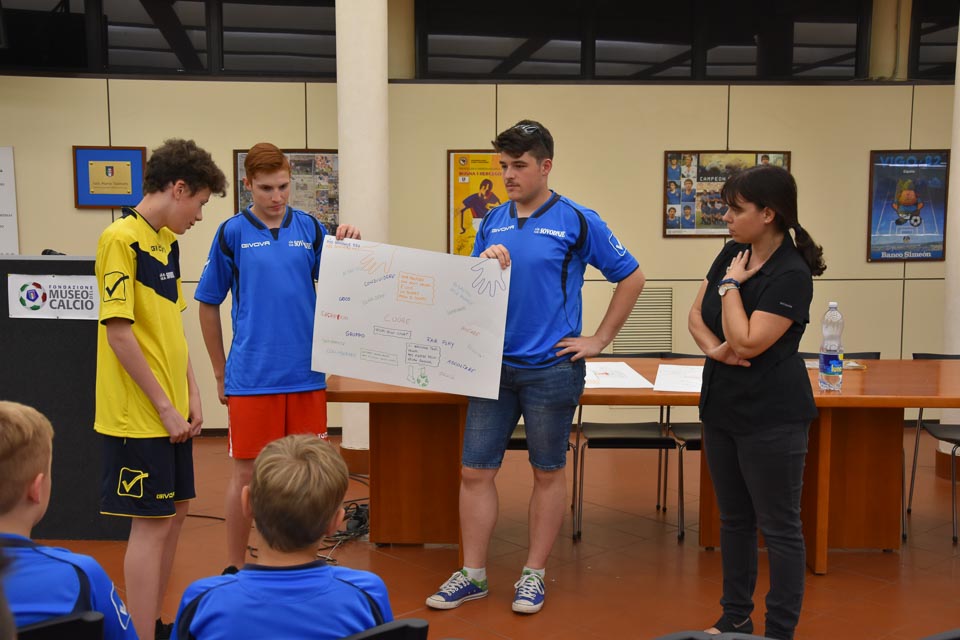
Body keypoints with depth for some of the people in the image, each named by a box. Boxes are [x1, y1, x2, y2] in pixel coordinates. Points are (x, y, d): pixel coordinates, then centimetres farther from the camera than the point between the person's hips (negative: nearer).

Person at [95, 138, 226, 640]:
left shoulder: (167, 242, 11)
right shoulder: (121, 239, -15)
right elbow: (118, 332, -19)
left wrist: (190, 396, 9)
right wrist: (164, 407, -16)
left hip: (171, 412, 9)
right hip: (140, 414, -9)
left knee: (173, 513, 16)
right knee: (152, 522, -3)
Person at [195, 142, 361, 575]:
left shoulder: (310, 228, 4)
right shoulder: (232, 232, -1)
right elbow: (208, 304, 5)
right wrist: (221, 374, 6)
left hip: (306, 374, 2)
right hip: (251, 378, -2)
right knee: (246, 474, 5)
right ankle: (234, 568, 21)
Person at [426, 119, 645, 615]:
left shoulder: (576, 221, -5)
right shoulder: (493, 222, 8)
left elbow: (631, 277, 0)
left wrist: (598, 340, -2)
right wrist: (484, 264, -10)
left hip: (551, 369, -4)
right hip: (493, 364, 4)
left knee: (548, 472, 9)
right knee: (475, 471, 5)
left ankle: (534, 574, 22)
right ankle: (472, 573, 19)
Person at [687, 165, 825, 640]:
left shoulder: (791, 275, -19)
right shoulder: (732, 254, 4)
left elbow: (748, 342, -24)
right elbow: (695, 315, 8)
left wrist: (731, 285, -15)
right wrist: (714, 348, -11)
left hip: (771, 418, -8)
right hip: (722, 407, 8)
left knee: (778, 527, 5)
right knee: (734, 518, 18)